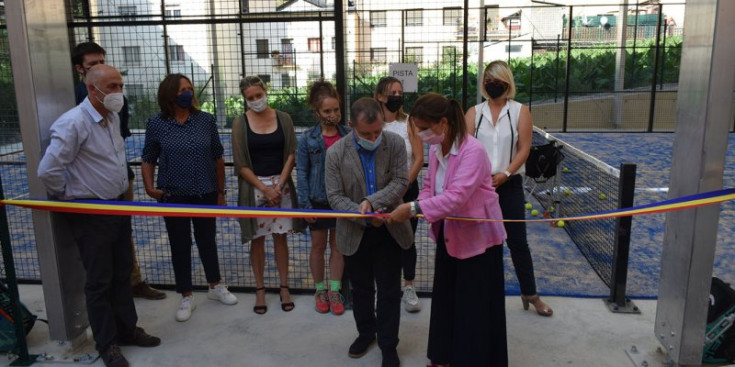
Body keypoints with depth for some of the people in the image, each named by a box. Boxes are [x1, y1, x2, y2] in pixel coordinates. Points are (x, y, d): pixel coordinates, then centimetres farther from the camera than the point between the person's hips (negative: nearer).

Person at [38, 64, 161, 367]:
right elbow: (48, 171, -24)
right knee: (99, 280, 5)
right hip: (90, 214, -7)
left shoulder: (113, 117, 6)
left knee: (122, 273, 16)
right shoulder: (74, 123, -21)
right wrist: (70, 196, -9)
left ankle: (127, 330, 31)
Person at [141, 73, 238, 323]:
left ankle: (215, 287, 34)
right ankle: (186, 297, 24)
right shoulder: (156, 124, -5)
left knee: (207, 241, 15)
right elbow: (148, 160, 3)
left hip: (206, 194, 1)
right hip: (173, 196, -1)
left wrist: (221, 191, 5)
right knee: (180, 246, 9)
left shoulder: (206, 120, -3)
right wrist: (150, 188, -12)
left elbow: (217, 158, 3)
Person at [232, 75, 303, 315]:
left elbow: (291, 154, 0)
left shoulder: (283, 118, 0)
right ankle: (260, 290, 19)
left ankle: (284, 288, 18)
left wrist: (279, 185, -10)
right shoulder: (240, 123, -4)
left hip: (281, 183, 1)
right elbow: (240, 163, -5)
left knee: (280, 237, 6)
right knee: (257, 239, 6)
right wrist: (265, 189, -11)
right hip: (254, 186, -1)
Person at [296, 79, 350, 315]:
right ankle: (320, 290, 27)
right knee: (318, 245, 11)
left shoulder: (348, 135, -2)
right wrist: (304, 203, -9)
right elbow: (302, 172, -5)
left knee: (338, 244, 11)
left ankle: (334, 291, 23)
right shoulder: (307, 139, -6)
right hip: (318, 199, -1)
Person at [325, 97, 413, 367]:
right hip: (355, 232, 1)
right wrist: (363, 215, -26)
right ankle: (365, 332, 41)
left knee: (389, 291, 7)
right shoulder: (336, 152, -12)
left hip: (388, 229, 0)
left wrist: (373, 201, -29)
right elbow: (335, 197, -12)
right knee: (361, 288, 18)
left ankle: (388, 345, 24)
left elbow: (401, 181, -14)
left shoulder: (395, 144, -10)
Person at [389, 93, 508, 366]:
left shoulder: (473, 151, -26)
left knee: (475, 308, 5)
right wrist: (413, 209, -14)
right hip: (449, 234, 8)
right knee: (445, 299, 19)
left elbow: (456, 196, -34)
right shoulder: (435, 150, -1)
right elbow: (430, 187, 5)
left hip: (477, 236, -8)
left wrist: (414, 208, -34)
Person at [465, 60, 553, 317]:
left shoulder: (520, 112, 0)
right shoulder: (474, 113, 3)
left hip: (509, 184, -1)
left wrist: (505, 174, -16)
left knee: (517, 240, 3)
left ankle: (530, 294, 18)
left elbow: (524, 149, -5)